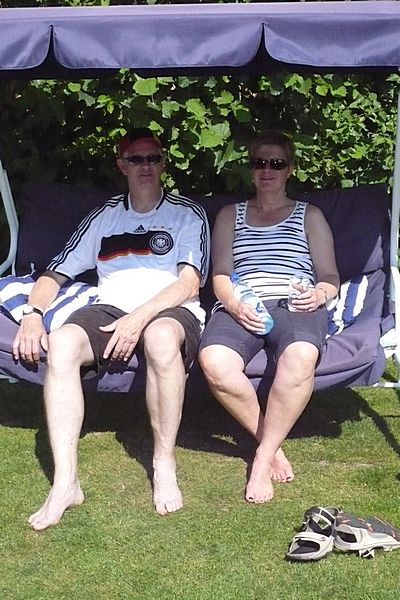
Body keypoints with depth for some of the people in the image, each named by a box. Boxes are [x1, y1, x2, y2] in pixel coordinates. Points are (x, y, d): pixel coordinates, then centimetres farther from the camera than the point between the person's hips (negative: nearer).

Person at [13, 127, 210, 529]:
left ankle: (164, 464, -22)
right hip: (110, 310, 3)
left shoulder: (187, 214, 12)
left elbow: (189, 283, -2)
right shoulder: (104, 217, 22)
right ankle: (65, 482, -31)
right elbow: (53, 275, 18)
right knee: (61, 343, -31)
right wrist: (33, 314, -4)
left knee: (161, 337, -41)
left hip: (169, 312, -2)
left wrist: (140, 317, -18)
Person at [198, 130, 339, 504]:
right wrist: (234, 303, -9)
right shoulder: (229, 215, 26)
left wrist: (320, 292, -9)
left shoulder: (309, 216, 23)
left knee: (300, 357, -39)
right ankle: (269, 440, -12)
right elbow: (220, 275, 14)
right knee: (213, 361, -35)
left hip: (295, 305, -1)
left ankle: (263, 459, -24)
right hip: (240, 308, 1)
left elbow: (330, 277, 17)